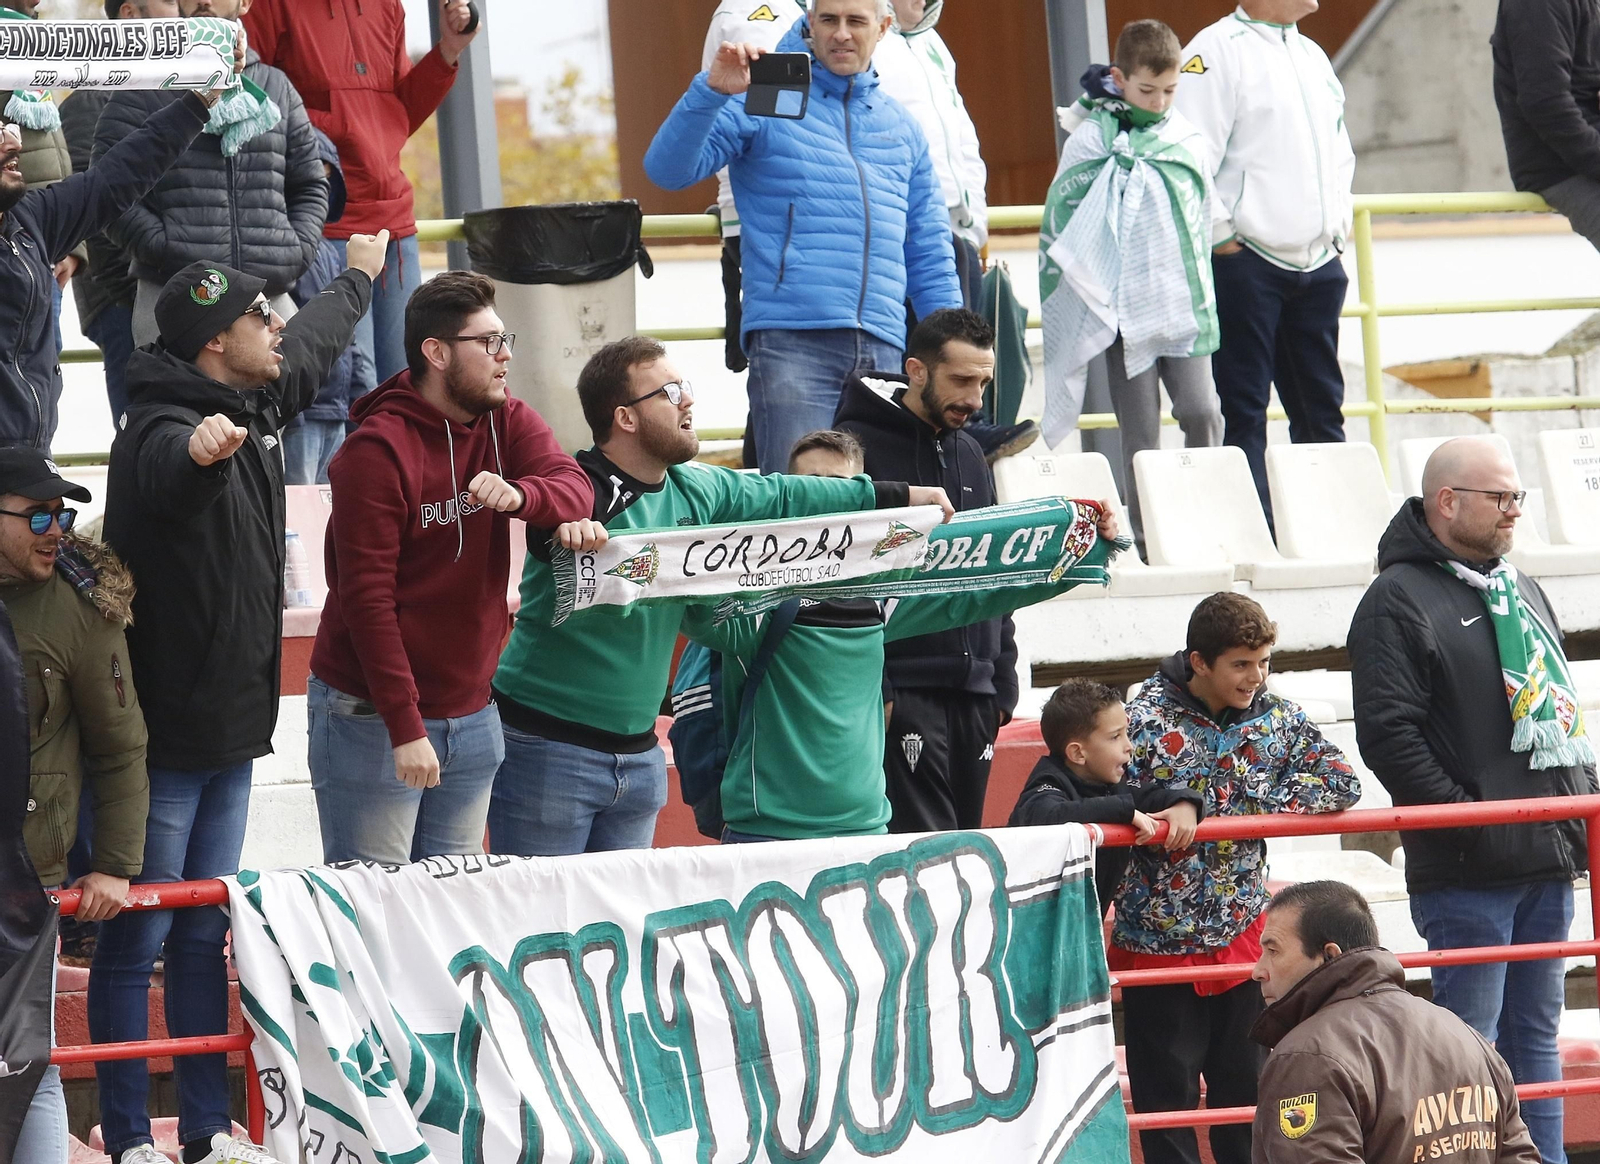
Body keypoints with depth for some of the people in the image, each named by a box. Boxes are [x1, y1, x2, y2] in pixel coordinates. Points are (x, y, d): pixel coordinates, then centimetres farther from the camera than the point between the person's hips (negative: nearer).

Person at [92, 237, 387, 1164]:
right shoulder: (162, 430, -21)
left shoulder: (257, 405, 8)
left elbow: (313, 346, 30)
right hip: (163, 734, -9)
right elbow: (166, 466, -47)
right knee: (138, 938, -1)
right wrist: (199, 449, -71)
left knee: (205, 935, 14)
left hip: (232, 727, 9)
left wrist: (359, 279, 48)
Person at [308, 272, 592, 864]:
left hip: (471, 712, 6)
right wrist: (406, 728, -23)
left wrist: (518, 494, -33)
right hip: (374, 720, -6)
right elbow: (367, 598, -19)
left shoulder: (507, 423, 6)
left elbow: (574, 488, -9)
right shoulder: (379, 449, -15)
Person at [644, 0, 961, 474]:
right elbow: (668, 169, -5)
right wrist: (711, 92, -19)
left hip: (883, 347, 5)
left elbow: (929, 252, 23)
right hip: (791, 342, -5)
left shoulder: (900, 127, 21)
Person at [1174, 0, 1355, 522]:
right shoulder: (1218, 50, -9)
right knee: (1243, 411, -4)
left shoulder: (1311, 55, 16)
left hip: (1318, 263, 8)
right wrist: (1221, 236, -15)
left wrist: (1339, 223, 16)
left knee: (1322, 406, 10)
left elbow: (1339, 150, 27)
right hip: (1247, 261, -8)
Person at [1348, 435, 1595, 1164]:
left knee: (1535, 1034, 12)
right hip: (1467, 874, -8)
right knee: (1471, 1042, -6)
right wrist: (1467, 822, -18)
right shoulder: (1399, 602, -8)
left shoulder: (1521, 595, 19)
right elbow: (1388, 736, -16)